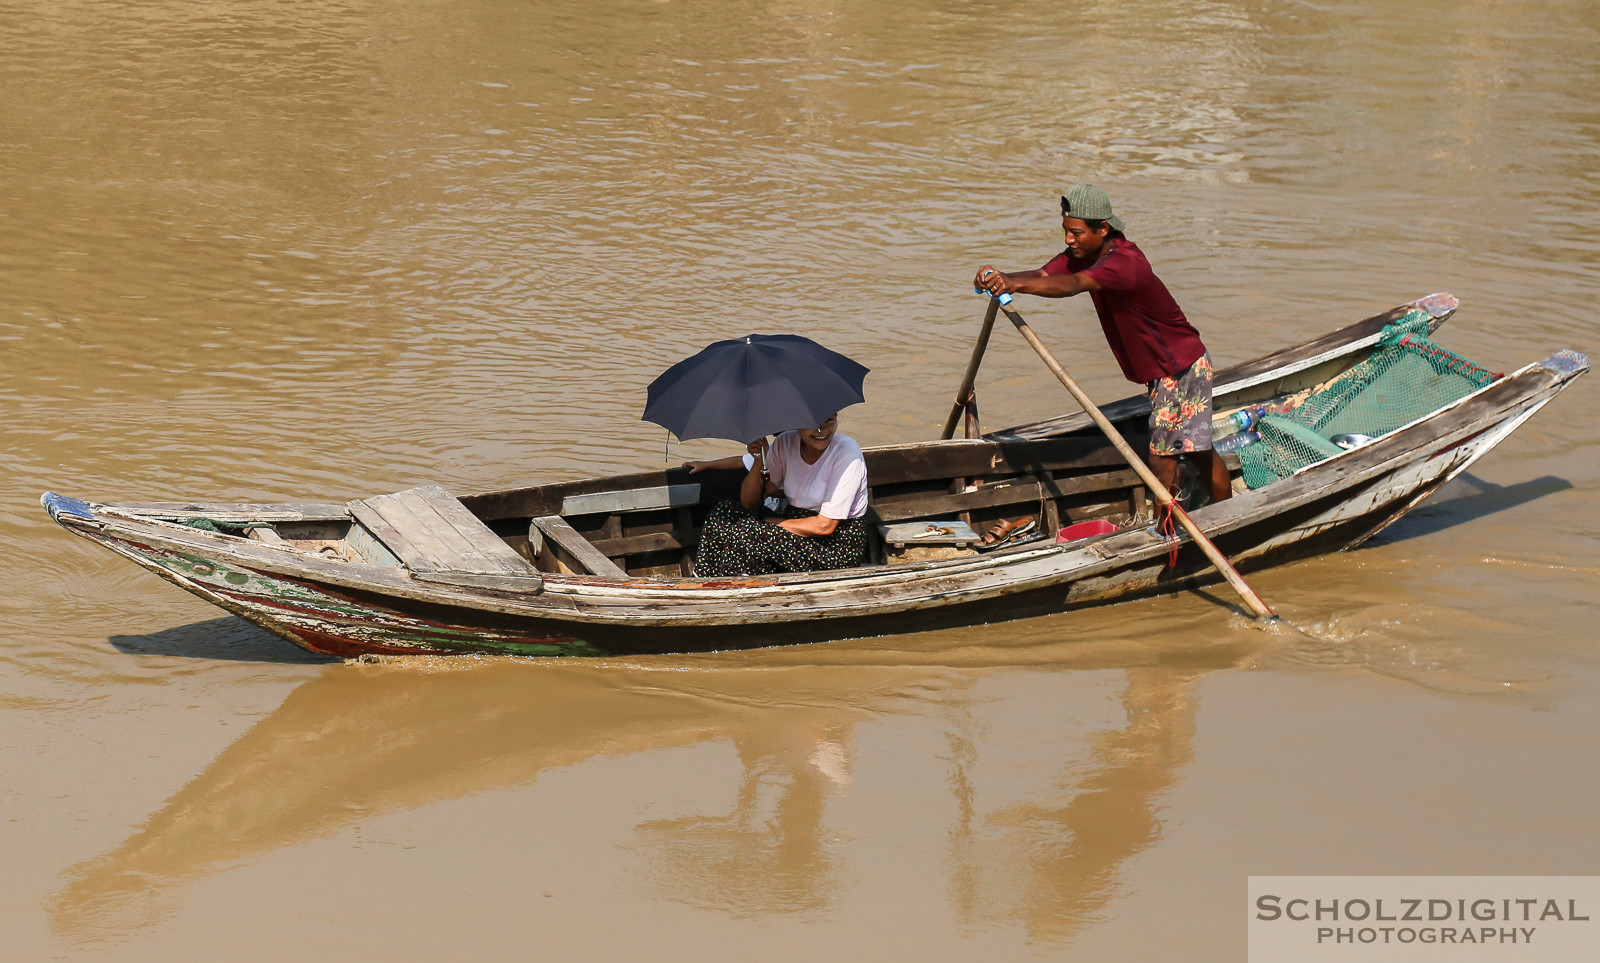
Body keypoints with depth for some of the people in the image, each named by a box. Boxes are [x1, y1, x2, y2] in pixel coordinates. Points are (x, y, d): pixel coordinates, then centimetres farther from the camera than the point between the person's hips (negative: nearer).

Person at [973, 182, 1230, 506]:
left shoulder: (1126, 261, -31)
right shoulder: (1083, 254, -2)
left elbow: (1072, 285, -47)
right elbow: (1042, 275, -17)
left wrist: (1015, 284, -61)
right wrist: (999, 278, -39)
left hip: (1181, 366, -10)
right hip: (1159, 368, 10)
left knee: (1162, 458, -8)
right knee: (1198, 451, 20)